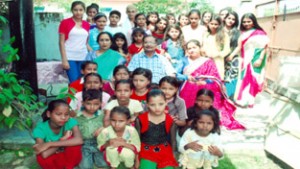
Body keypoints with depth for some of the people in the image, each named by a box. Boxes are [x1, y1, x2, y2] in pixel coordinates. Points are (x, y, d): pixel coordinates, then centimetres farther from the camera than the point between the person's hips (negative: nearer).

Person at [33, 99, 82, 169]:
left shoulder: (70, 122, -20)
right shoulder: (40, 128, -21)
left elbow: (79, 140, -40)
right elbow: (44, 154, -34)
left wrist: (49, 144, -37)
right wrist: (63, 138, -26)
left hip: (70, 158, 0)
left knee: (72, 139, -28)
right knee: (41, 157, -32)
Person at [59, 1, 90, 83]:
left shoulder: (87, 24, 11)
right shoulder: (65, 22, -1)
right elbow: (61, 42, -4)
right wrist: (64, 59, -10)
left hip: (83, 58, 4)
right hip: (70, 57, -4)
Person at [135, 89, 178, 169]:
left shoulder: (170, 120, -7)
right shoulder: (140, 119, -10)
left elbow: (173, 140, 5)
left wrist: (172, 156, 9)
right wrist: (137, 157, 1)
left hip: (165, 152, 2)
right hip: (147, 152, -1)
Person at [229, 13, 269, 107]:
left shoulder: (260, 33, -7)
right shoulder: (243, 34, 8)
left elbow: (264, 48, -9)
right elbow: (239, 47, 4)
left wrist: (260, 59, -16)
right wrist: (232, 55, -9)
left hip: (254, 60, -5)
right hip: (245, 60, 5)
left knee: (252, 80, 1)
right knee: (243, 79, 10)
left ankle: (248, 101, 8)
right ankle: (241, 99, 20)